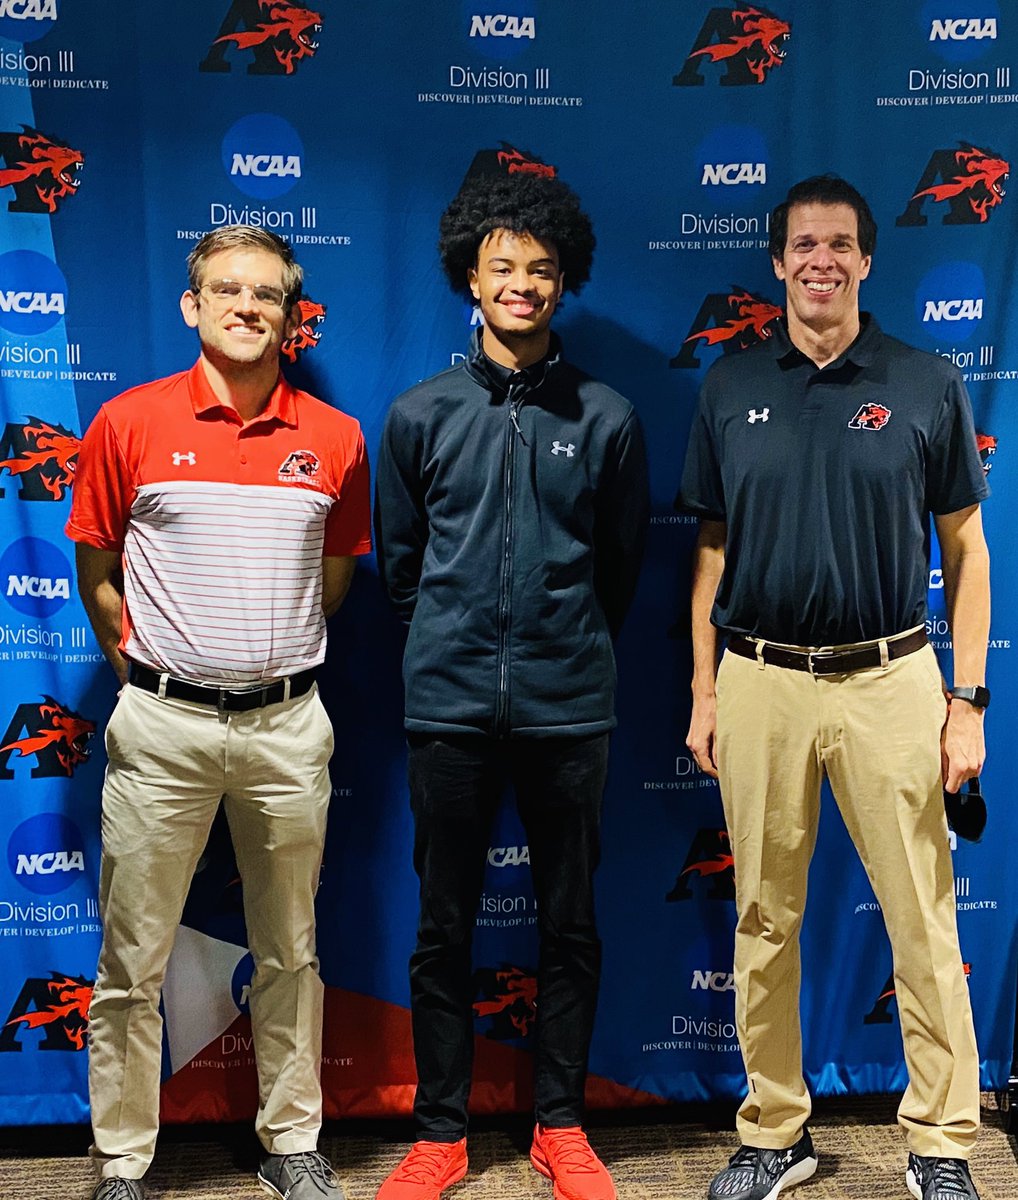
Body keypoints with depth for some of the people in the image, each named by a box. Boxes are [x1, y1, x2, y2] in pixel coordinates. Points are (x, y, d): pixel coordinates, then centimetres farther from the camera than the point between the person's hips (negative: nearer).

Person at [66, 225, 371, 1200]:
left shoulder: (335, 439, 4)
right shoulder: (129, 422, -1)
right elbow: (96, 574, 6)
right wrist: (144, 668, 6)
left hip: (288, 724, 2)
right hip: (161, 723, -1)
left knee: (289, 955, 13)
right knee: (133, 963, 5)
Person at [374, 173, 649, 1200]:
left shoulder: (605, 418, 3)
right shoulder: (420, 414, 4)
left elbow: (621, 563, 13)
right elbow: (397, 561, 12)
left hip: (568, 707, 0)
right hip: (450, 704, 0)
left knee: (570, 925, 10)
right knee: (443, 929, 8)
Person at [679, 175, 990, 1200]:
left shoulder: (925, 384, 2)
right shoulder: (731, 389, 7)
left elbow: (966, 549, 4)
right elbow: (712, 551, 10)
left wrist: (969, 700, -2)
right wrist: (703, 693, 6)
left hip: (889, 681, -1)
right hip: (760, 684, 2)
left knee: (925, 925, 3)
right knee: (764, 924, 10)